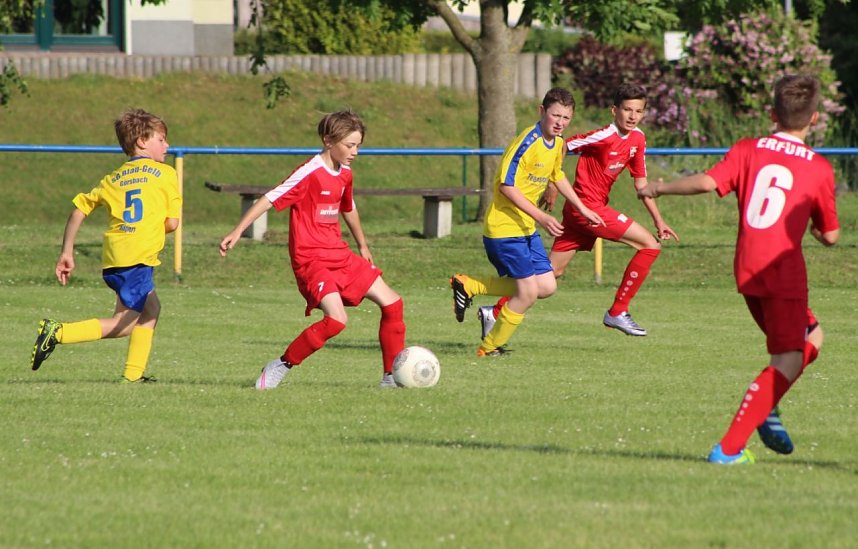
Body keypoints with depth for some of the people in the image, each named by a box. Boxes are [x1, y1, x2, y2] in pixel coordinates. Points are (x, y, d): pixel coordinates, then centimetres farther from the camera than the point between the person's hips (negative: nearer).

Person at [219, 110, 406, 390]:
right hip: (312, 259, -9)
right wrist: (237, 232, -22)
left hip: (341, 256, 9)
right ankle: (280, 367, -12)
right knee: (336, 319, -26)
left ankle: (392, 376, 13)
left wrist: (362, 245, 41)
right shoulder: (310, 173, -15)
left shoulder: (344, 174, 11)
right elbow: (270, 199, -17)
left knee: (392, 303, 4)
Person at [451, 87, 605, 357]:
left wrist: (582, 209, 28)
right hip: (504, 227, -9)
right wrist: (541, 217, -26)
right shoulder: (528, 142, -21)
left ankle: (468, 286, 16)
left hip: (526, 228, 9)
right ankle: (489, 348, 8)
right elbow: (507, 186, -24)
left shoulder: (557, 143, 7)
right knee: (528, 293, -10)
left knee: (546, 286, 5)